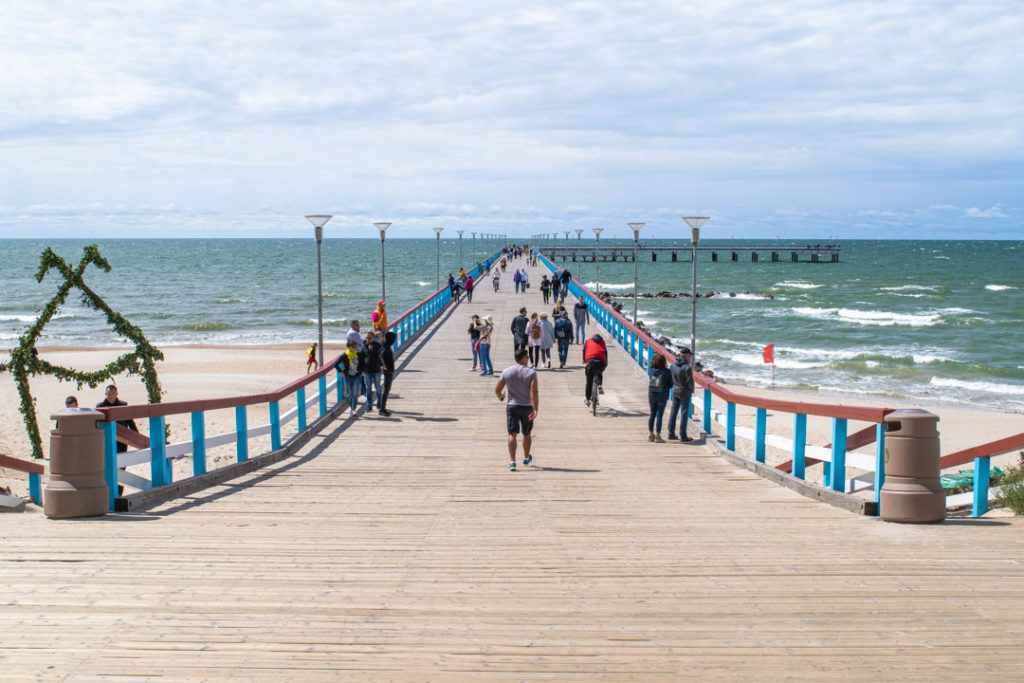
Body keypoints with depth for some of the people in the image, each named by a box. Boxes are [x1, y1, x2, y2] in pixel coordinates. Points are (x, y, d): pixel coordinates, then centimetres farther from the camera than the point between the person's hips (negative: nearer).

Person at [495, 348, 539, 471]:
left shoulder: (506, 372, -2)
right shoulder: (531, 372, -9)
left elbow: (497, 389, 3)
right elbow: (534, 391, -18)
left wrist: (500, 397, 25)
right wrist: (536, 409, -19)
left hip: (512, 406, 1)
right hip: (527, 407, -1)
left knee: (512, 434, -5)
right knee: (527, 434, 19)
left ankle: (512, 461, -20)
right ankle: (526, 458, 37)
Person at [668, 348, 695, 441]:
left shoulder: (673, 365, -3)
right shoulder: (687, 368, -23)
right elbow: (690, 382, -18)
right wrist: (691, 389, 1)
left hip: (675, 391, 6)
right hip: (684, 393, -6)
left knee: (673, 412, 14)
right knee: (684, 414, 3)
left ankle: (671, 434, 22)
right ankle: (683, 436, 9)